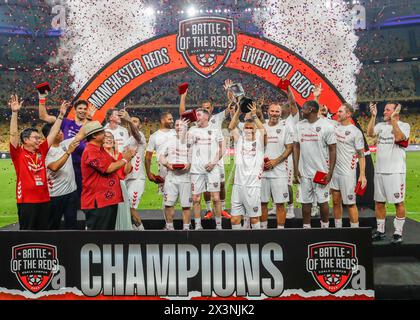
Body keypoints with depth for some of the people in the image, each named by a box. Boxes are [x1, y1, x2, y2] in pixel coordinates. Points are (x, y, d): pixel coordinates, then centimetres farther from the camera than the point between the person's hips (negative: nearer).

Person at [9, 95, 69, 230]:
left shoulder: (41, 151, 9)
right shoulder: (18, 153, -4)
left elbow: (53, 133, 12)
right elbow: (13, 134, -15)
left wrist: (61, 115, 12)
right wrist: (15, 112, -24)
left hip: (44, 199, 6)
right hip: (26, 200, -5)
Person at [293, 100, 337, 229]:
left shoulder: (326, 126, -7)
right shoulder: (300, 125, 7)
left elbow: (332, 149, -7)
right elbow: (296, 147, 9)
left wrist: (330, 172, -12)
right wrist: (296, 169, 2)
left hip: (321, 172, -4)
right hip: (304, 172, 4)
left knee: (323, 201, 4)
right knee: (305, 202, 8)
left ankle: (325, 226, 20)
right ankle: (306, 227, 18)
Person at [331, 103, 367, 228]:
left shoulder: (355, 132, -9)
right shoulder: (334, 126, 7)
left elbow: (361, 155, -8)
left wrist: (362, 174, -14)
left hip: (347, 172, -6)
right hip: (334, 171, 6)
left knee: (350, 203, -2)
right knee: (336, 202, 12)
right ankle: (338, 228, 22)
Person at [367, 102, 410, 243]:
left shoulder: (404, 126, -2)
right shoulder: (381, 125, 12)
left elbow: (398, 138, -21)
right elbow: (370, 133, -7)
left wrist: (393, 119, -18)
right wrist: (373, 116, -9)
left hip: (395, 171, -5)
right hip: (379, 170, 6)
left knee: (398, 202, 0)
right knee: (379, 202, 10)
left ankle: (398, 232, 8)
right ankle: (380, 231, 21)